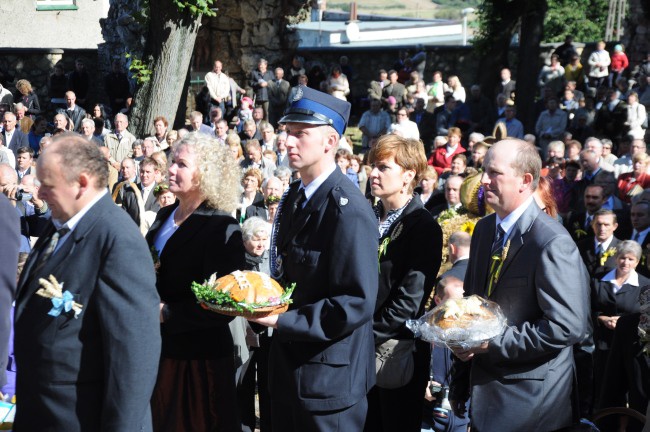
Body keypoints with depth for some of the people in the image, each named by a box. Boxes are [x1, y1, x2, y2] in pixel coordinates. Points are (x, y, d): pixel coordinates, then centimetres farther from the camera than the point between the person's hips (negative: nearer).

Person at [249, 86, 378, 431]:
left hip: (328, 377, -8)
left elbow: (357, 303, -23)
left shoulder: (349, 209, -19)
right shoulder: (294, 198, 9)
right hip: (288, 365, 8)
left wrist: (283, 321, -23)